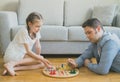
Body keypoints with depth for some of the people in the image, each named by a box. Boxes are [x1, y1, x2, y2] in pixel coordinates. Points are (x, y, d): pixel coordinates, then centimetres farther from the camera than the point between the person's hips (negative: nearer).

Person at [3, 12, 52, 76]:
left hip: (22, 55, 8)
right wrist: (41, 59, -23)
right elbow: (28, 51, -21)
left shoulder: (36, 32, 2)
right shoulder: (24, 31, -20)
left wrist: (38, 56, -11)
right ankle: (12, 64, -26)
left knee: (42, 64, -11)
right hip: (12, 55, -8)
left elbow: (38, 47, 3)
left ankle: (14, 68, -20)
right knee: (39, 60, -21)